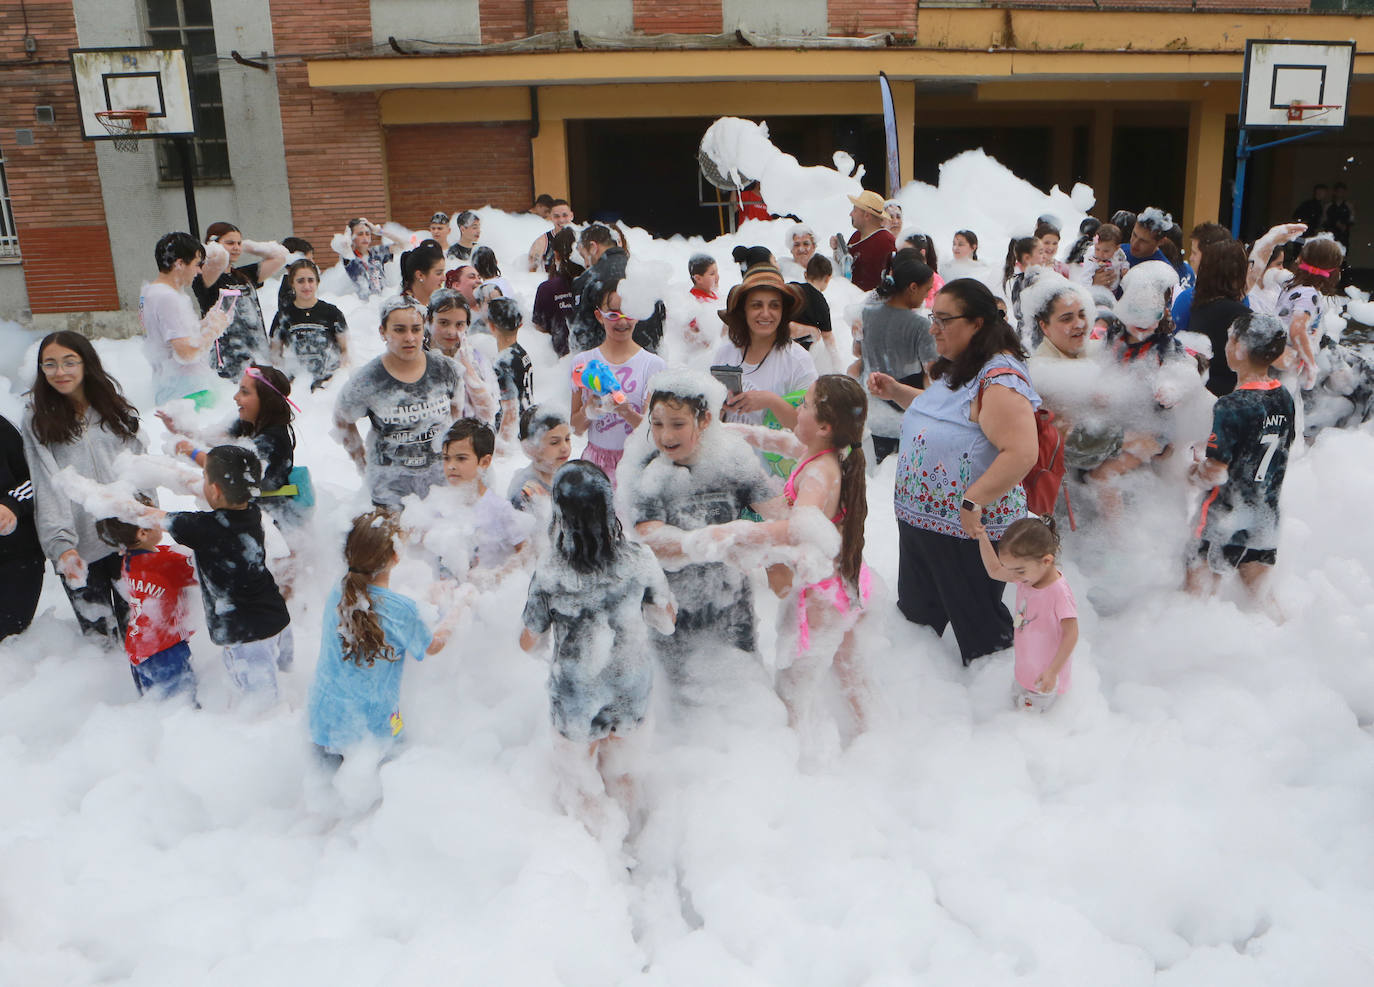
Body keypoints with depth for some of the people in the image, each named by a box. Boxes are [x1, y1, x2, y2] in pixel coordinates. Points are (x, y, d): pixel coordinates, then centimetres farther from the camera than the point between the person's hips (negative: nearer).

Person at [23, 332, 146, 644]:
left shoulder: (113, 404, 8)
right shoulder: (37, 419, -1)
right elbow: (48, 487, -11)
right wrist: (61, 544, -22)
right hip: (79, 549, -2)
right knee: (99, 630, 6)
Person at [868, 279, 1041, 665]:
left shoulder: (1000, 378, -24)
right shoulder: (957, 367, 8)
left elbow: (1021, 452, -33)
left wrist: (972, 502, -32)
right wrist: (897, 392, 13)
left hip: (967, 529, -10)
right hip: (920, 518, 10)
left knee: (977, 624, 7)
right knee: (914, 612, 25)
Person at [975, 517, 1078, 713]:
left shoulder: (1060, 593, -32)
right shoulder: (1027, 574, -8)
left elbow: (1071, 635, -27)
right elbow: (994, 570, 8)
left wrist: (1052, 672, -27)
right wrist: (982, 536, -2)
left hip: (1044, 676, -8)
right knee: (1016, 703, 22)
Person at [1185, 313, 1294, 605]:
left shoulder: (1232, 406, -22)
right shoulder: (1284, 397, 1)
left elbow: (1214, 474, -21)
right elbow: (1282, 455, 13)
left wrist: (1193, 469, -2)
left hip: (1226, 518, -7)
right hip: (1266, 516, 7)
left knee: (1198, 593, 5)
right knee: (1257, 595, 19)